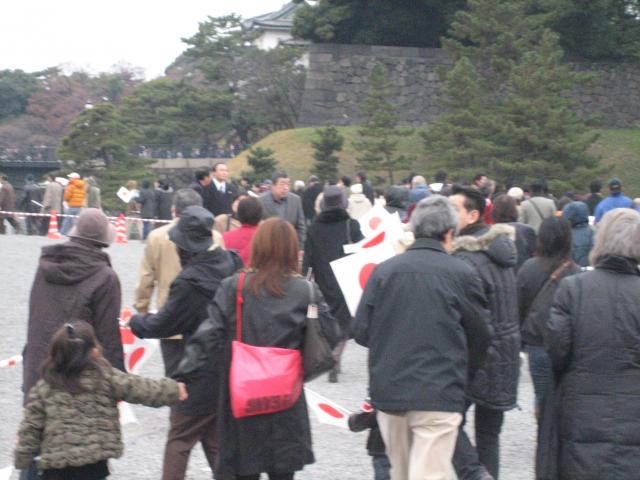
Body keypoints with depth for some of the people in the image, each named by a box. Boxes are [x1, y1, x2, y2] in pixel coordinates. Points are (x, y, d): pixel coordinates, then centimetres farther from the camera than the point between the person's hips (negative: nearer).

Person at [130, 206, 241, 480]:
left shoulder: (190, 282, -22)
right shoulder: (230, 265, 0)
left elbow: (161, 324, -11)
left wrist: (136, 321, 9)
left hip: (200, 379, -7)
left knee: (179, 440, 4)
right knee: (215, 440, 17)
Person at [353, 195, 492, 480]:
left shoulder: (384, 270, 2)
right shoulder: (461, 274, -5)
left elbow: (361, 331, 3)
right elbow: (480, 336, 3)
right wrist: (463, 374, 22)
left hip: (388, 391, 4)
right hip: (438, 393, -4)